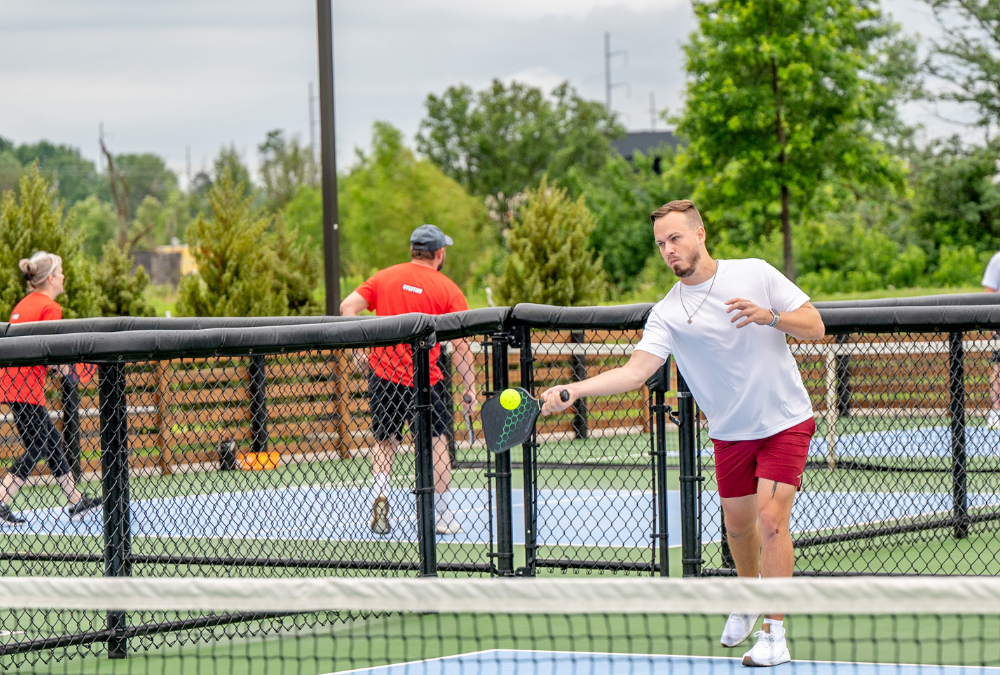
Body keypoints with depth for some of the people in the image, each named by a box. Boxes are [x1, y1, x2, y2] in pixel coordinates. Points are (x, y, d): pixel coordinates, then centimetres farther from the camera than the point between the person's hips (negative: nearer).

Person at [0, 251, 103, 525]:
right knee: (36, 447, -5)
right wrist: (64, 368, -3)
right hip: (26, 386, -10)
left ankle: (75, 502, 22)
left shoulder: (24, 304, 16)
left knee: (52, 441, 16)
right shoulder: (50, 307, -10)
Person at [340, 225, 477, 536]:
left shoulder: (384, 277, 5)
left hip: (382, 372, 3)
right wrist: (469, 387, -3)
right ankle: (443, 516, 9)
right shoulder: (448, 290, -5)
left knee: (385, 442, 17)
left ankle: (379, 497, -6)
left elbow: (347, 307, 0)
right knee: (437, 443, 8)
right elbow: (461, 346, -9)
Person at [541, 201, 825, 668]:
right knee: (738, 523, 14)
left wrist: (769, 316, -24)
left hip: (785, 421, -3)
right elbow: (635, 372, -19)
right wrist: (572, 390, -32)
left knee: (771, 519, -14)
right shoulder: (667, 313, -7)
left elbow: (815, 326, -5)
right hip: (730, 432, 3)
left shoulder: (755, 274, -7)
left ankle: (774, 635, -12)